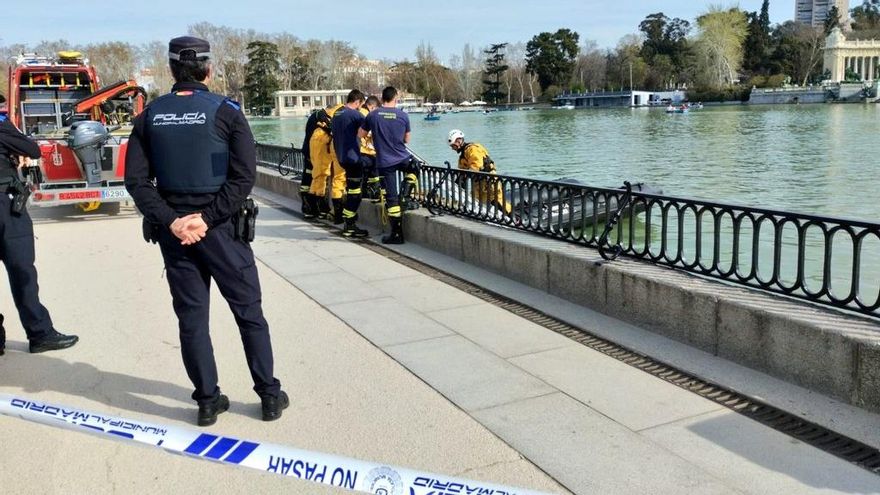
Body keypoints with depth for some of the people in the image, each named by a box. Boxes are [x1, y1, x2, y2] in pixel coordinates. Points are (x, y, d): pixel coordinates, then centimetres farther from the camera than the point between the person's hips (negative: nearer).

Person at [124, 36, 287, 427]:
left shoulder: (150, 116, 3)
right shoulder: (226, 111, -6)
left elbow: (136, 179, -3)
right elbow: (244, 176, -14)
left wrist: (170, 221, -9)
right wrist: (208, 218, -13)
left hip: (173, 228, 3)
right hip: (221, 227, -2)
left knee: (191, 317, 10)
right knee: (249, 312, 8)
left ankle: (208, 400, 16)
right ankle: (270, 395, 14)